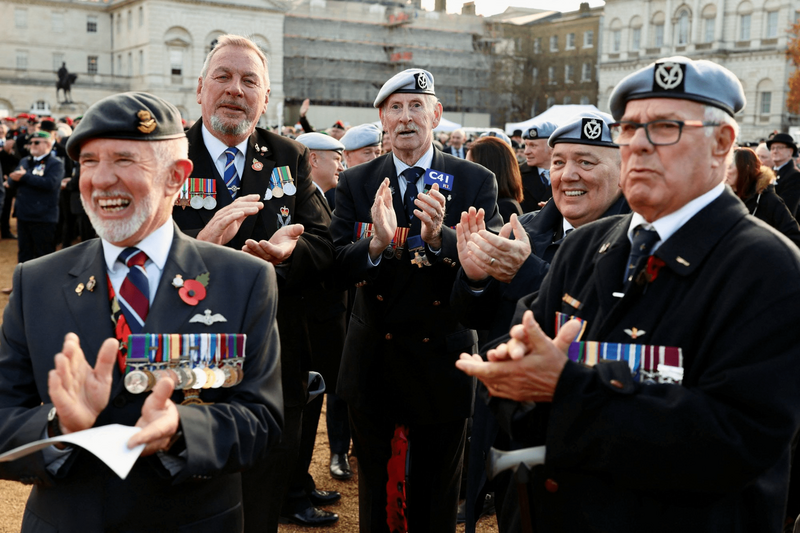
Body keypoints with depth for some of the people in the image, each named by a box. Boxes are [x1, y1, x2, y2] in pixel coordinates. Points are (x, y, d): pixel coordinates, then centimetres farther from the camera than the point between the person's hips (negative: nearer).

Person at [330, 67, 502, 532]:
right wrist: (377, 243, -29)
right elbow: (338, 268, -8)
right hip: (374, 365, 1)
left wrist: (440, 237, -32)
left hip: (442, 360, -1)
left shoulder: (477, 182, -4)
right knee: (376, 495, 18)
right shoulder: (356, 184, 0)